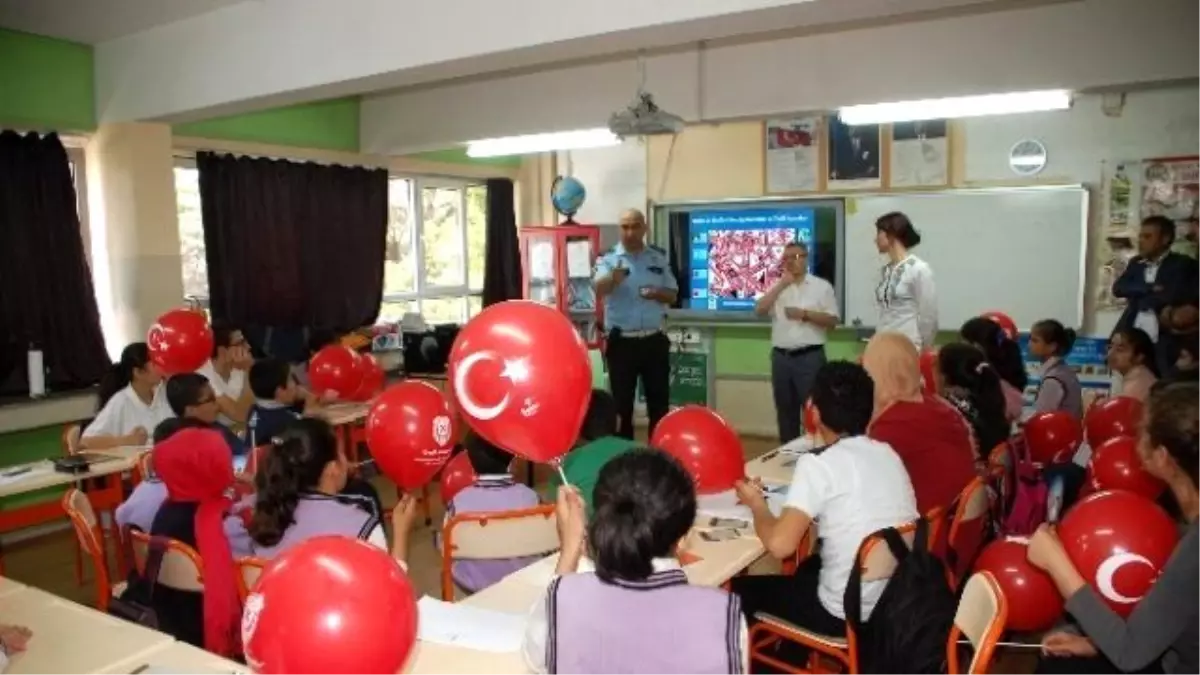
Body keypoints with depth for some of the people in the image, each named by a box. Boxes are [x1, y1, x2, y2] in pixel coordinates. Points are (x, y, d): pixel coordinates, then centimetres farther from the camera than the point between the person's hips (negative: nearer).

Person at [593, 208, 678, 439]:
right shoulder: (608, 259, -5)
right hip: (622, 342, -2)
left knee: (659, 403, 10)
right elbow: (599, 288, -25)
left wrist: (657, 293, -13)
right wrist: (613, 278, -48)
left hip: (654, 340, 3)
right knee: (622, 404, 6)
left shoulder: (659, 258, 5)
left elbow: (672, 295, 10)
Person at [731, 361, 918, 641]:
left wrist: (757, 504, -7)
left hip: (847, 615, -7)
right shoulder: (889, 455, 2)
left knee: (740, 588, 14)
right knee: (810, 566, 35)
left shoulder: (818, 464, -19)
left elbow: (780, 544, -26)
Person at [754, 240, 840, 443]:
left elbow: (832, 320, -3)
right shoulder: (777, 287, 12)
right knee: (785, 409, 11)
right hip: (781, 356, 4)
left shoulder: (822, 286, 2)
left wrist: (805, 314, -15)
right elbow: (759, 310, -4)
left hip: (810, 356, -4)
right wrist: (781, 285, -7)